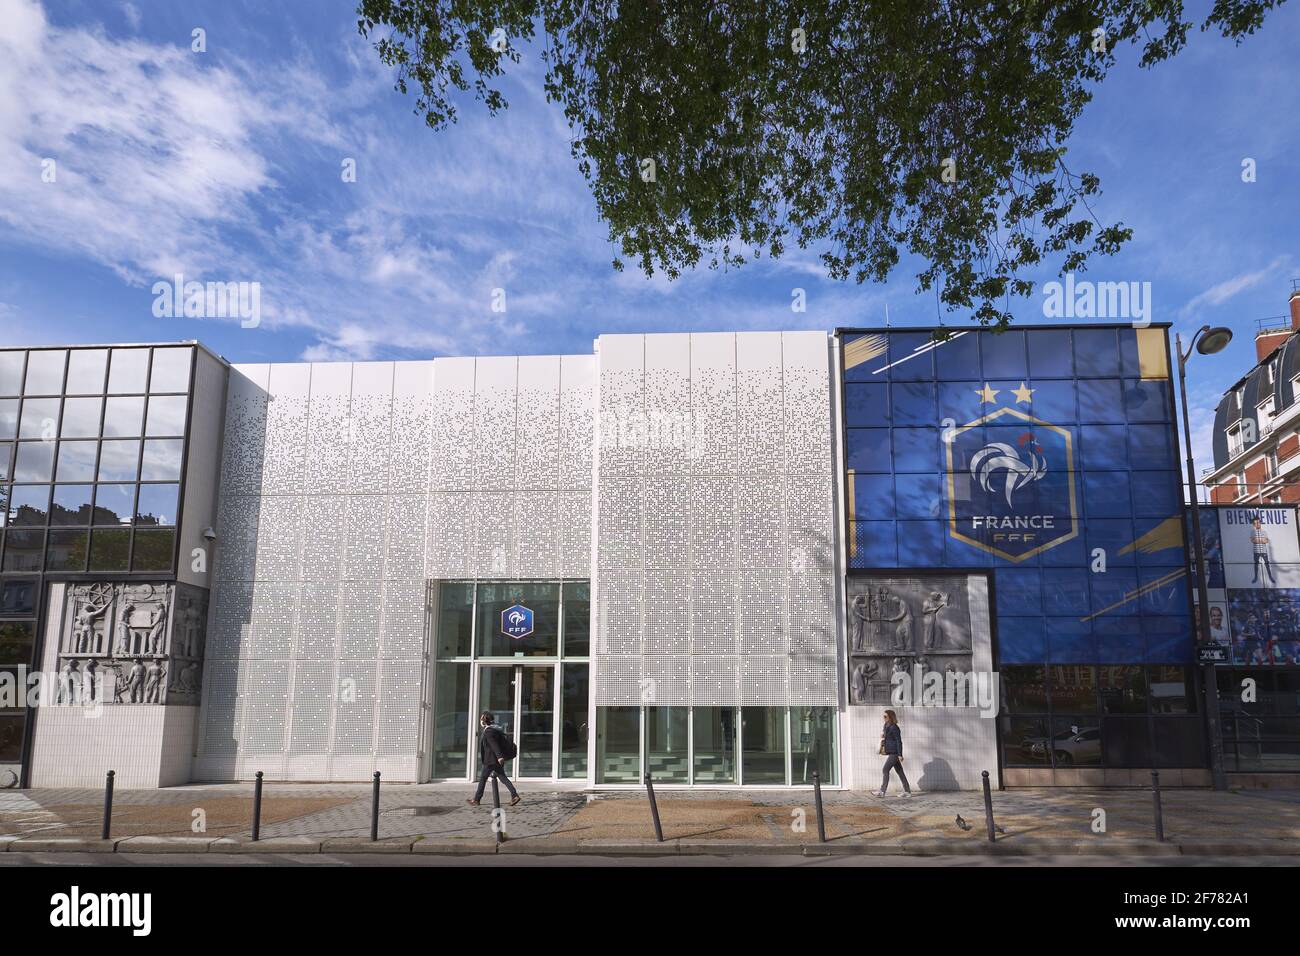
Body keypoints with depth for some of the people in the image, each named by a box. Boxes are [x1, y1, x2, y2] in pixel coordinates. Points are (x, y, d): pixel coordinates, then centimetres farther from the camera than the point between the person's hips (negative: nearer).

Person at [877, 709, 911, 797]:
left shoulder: (894, 728, -15)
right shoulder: (886, 726, 12)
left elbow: (899, 741, -16)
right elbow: (884, 738, 24)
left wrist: (900, 755, -18)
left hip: (894, 753, -9)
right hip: (890, 753, 9)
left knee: (885, 770, -10)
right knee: (900, 771, 11)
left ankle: (882, 792, -10)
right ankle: (907, 791, 15)